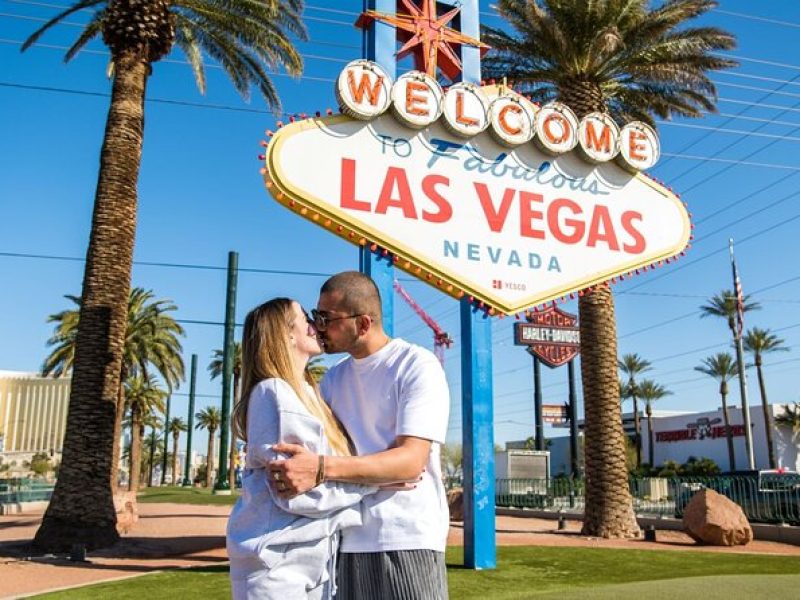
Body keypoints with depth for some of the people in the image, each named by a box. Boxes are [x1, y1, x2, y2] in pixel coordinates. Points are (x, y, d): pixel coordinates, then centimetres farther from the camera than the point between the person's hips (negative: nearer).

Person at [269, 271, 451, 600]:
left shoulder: (417, 366, -9)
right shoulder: (334, 378, 11)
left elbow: (411, 461, -19)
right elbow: (318, 445, 13)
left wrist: (321, 468, -28)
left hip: (406, 539, -5)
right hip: (346, 539, 5)